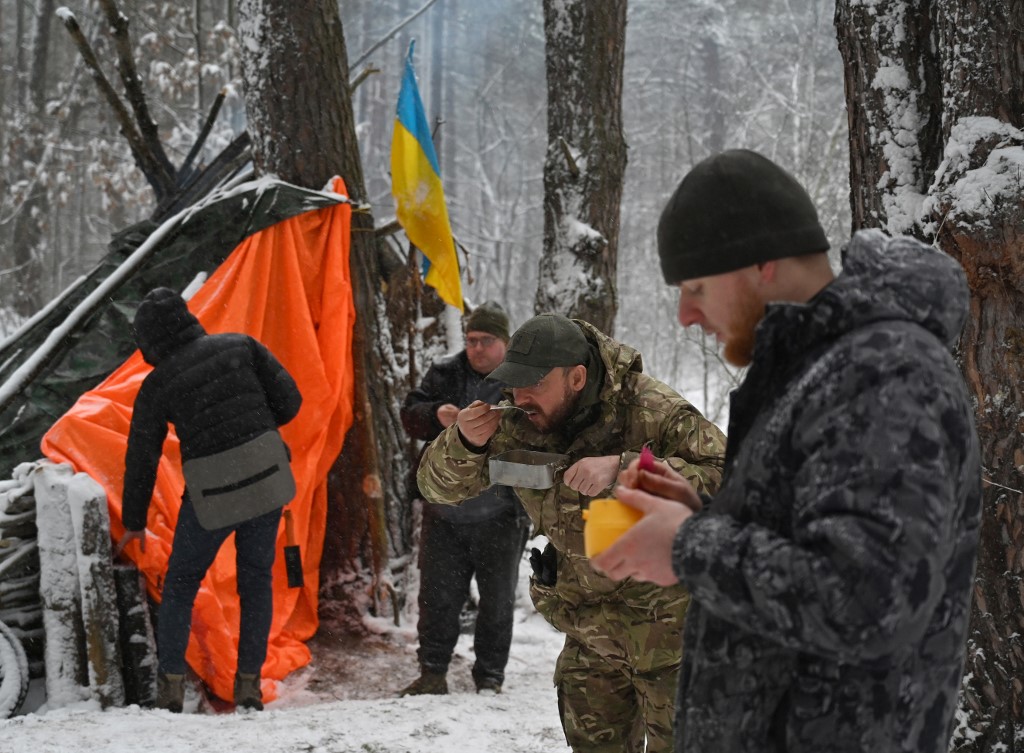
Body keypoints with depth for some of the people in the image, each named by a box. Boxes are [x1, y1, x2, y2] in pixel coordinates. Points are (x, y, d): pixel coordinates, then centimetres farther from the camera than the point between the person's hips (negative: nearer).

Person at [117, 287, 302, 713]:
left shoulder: (157, 385, -3)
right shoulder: (240, 346, 1)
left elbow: (141, 459, 4)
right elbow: (289, 400, 0)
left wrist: (134, 522, 16)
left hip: (211, 495, -2)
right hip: (267, 480, 2)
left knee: (180, 584, 18)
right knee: (256, 581, 18)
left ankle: (170, 686, 15)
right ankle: (249, 686, 16)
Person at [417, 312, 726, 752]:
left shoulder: (654, 413, -24)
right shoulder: (518, 424, -7)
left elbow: (727, 480, -35)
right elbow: (439, 486, 0)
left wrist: (623, 470, -43)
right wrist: (465, 443, -24)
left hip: (667, 618, -5)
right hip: (590, 626, 6)